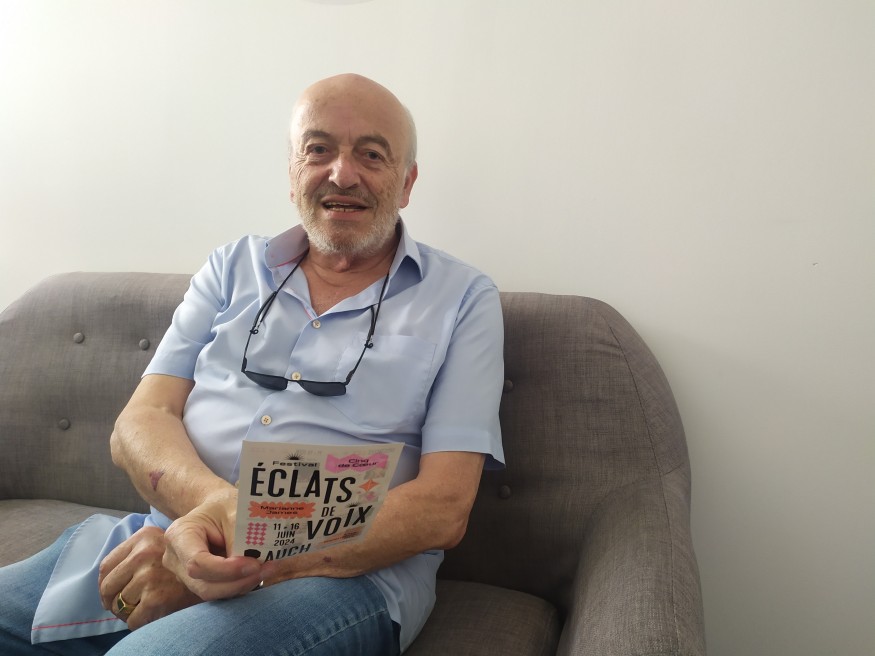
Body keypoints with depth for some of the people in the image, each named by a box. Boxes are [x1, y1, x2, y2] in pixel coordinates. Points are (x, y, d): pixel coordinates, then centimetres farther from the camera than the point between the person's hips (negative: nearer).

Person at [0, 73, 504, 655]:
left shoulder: (463, 299, 3)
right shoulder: (235, 268, 14)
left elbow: (444, 509, -6)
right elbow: (140, 422, 7)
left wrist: (253, 560, -18)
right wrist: (210, 501, -18)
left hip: (345, 572, -4)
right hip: (165, 540, 5)